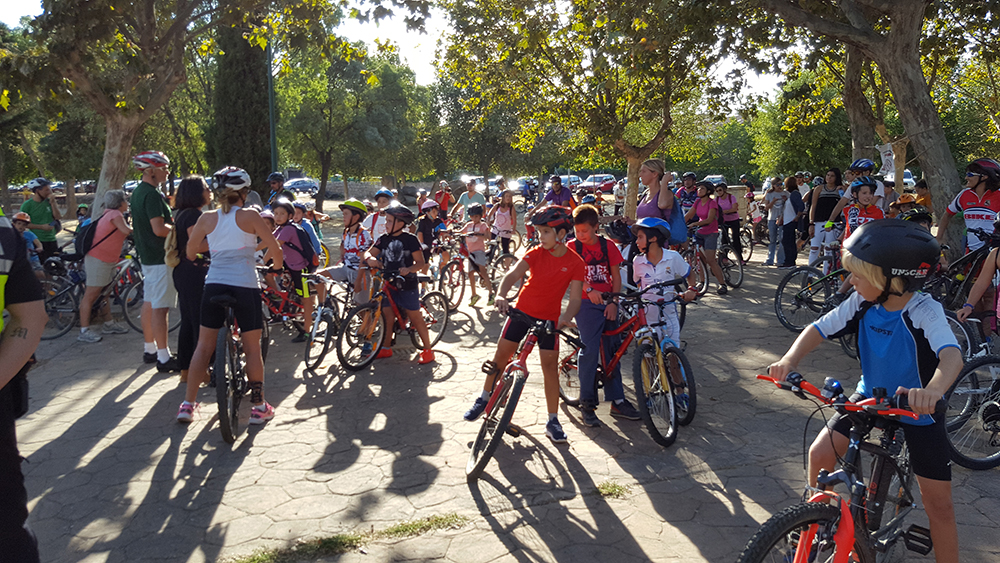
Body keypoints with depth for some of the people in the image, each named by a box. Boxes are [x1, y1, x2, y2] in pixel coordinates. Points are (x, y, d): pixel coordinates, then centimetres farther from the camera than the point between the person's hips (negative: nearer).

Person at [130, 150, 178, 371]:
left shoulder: (137, 193, 14)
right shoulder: (152, 195, -18)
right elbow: (159, 229, -25)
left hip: (146, 255, 10)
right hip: (160, 257, -10)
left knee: (149, 302, 16)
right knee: (160, 307, -8)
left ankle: (149, 349, 26)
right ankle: (163, 357, -6)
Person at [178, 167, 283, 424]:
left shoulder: (207, 218, 4)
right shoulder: (250, 216, -4)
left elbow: (190, 253, 13)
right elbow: (275, 249, -5)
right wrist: (276, 266, 17)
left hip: (214, 285, 3)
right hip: (245, 286, -3)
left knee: (204, 346, 14)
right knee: (252, 348, 8)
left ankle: (188, 404, 16)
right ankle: (258, 407, 14)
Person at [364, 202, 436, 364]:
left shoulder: (410, 240, -9)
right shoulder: (384, 239, 5)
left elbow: (420, 262, -10)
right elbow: (369, 252, 1)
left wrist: (408, 269, -29)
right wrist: (370, 259, -23)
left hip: (406, 284, -5)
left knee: (415, 317, 0)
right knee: (387, 315, 8)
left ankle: (428, 350, 9)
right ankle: (386, 348, 23)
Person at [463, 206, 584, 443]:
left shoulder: (575, 263, -10)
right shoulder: (536, 253, -9)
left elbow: (575, 298, -12)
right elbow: (513, 274, -25)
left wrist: (567, 317, -33)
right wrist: (501, 296, -44)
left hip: (549, 318, -1)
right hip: (522, 311, 1)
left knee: (550, 367, -3)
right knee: (501, 355, 4)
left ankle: (553, 421, 9)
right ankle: (484, 400, 25)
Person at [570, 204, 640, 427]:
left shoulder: (608, 246, 7)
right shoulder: (573, 247, 1)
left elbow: (616, 276, 7)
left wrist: (614, 302, -4)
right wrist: (589, 290, -26)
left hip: (608, 303, 3)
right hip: (587, 304, -3)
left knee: (612, 350, 7)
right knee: (590, 351, -13)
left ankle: (617, 401, 16)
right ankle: (587, 403, -3)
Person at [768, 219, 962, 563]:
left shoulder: (925, 311, -27)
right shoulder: (862, 303, -14)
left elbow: (951, 355, -43)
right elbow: (819, 329, -16)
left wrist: (932, 390, -65)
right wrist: (789, 360, -36)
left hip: (918, 407, -3)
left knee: (938, 503, -2)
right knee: (821, 454, -7)